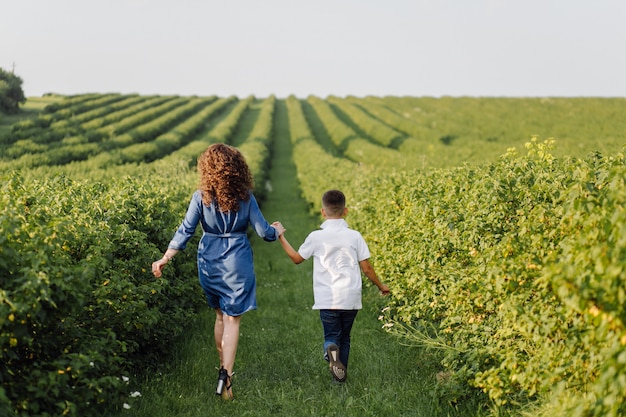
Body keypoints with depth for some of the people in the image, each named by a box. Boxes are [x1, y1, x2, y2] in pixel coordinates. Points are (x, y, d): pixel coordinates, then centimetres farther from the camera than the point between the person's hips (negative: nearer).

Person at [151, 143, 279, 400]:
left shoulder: (201, 196, -5)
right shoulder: (245, 196, -6)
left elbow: (186, 230, -8)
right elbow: (263, 231, -4)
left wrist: (165, 259, -4)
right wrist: (276, 232, 19)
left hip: (209, 260, 2)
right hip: (237, 260, -2)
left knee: (220, 315, 21)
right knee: (233, 318, 0)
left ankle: (223, 365, 30)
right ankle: (226, 373, -14)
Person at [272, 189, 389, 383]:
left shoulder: (316, 237, -5)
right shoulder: (354, 236, -2)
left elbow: (297, 258, 10)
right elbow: (366, 267, 2)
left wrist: (281, 237, 22)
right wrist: (380, 285, 19)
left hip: (327, 300, -1)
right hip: (350, 299, 1)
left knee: (331, 337, 4)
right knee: (344, 338, 18)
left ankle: (330, 351, -29)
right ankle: (342, 373, 19)